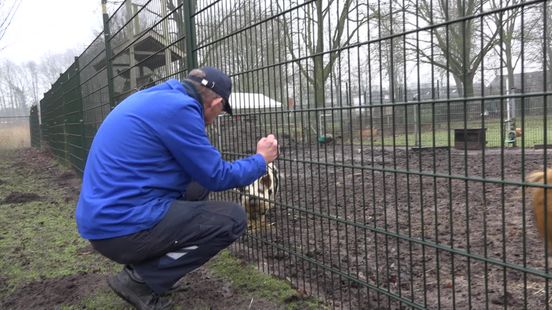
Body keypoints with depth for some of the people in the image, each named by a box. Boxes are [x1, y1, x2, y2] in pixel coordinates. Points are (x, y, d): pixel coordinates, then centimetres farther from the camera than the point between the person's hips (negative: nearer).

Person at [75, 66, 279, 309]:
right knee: (233, 219, -5)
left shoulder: (157, 97, 13)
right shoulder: (179, 107, -15)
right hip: (124, 226, -10)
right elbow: (216, 176, -8)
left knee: (198, 186, 19)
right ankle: (141, 280, -2)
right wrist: (261, 160, 8)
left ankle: (145, 263, 15)